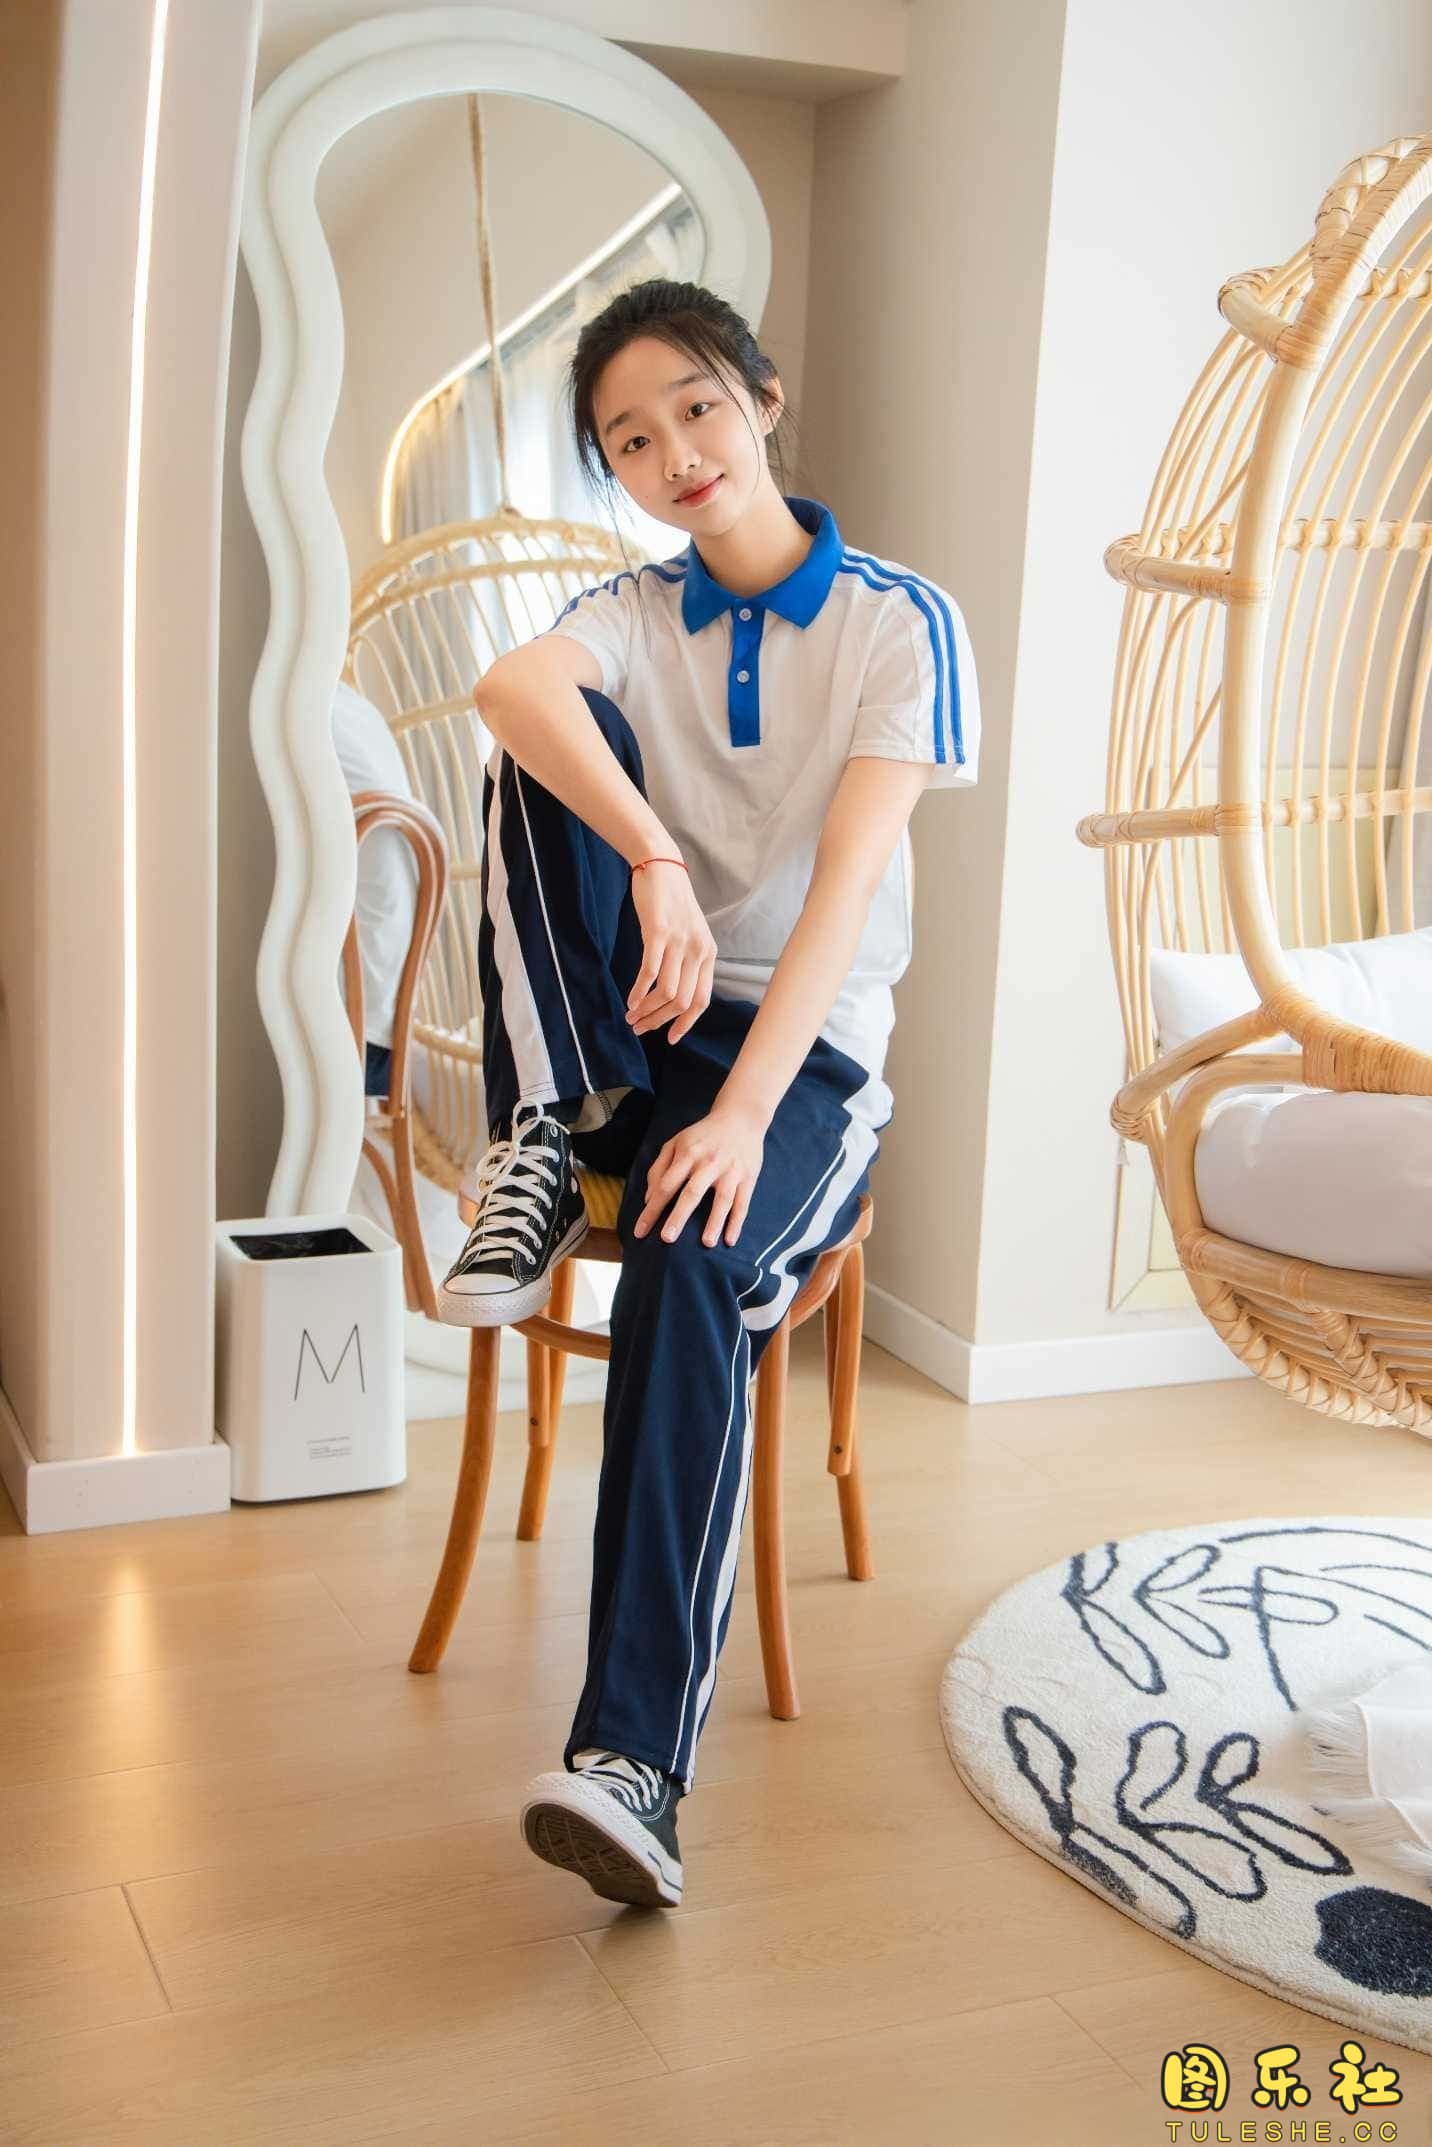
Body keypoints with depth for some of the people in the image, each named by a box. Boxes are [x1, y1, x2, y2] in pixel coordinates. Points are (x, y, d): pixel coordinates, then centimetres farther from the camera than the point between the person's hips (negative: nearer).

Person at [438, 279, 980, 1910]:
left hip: (808, 1051, -3)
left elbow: (849, 882, -17)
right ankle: (548, 1145, -18)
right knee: (556, 745, -20)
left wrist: (743, 1113, -30)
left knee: (693, 1273, -35)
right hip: (626, 1028, 3)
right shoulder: (634, 618, 7)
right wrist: (654, 864, -40)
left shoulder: (900, 620, -3)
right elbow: (509, 687, -21)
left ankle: (636, 1757, -34)